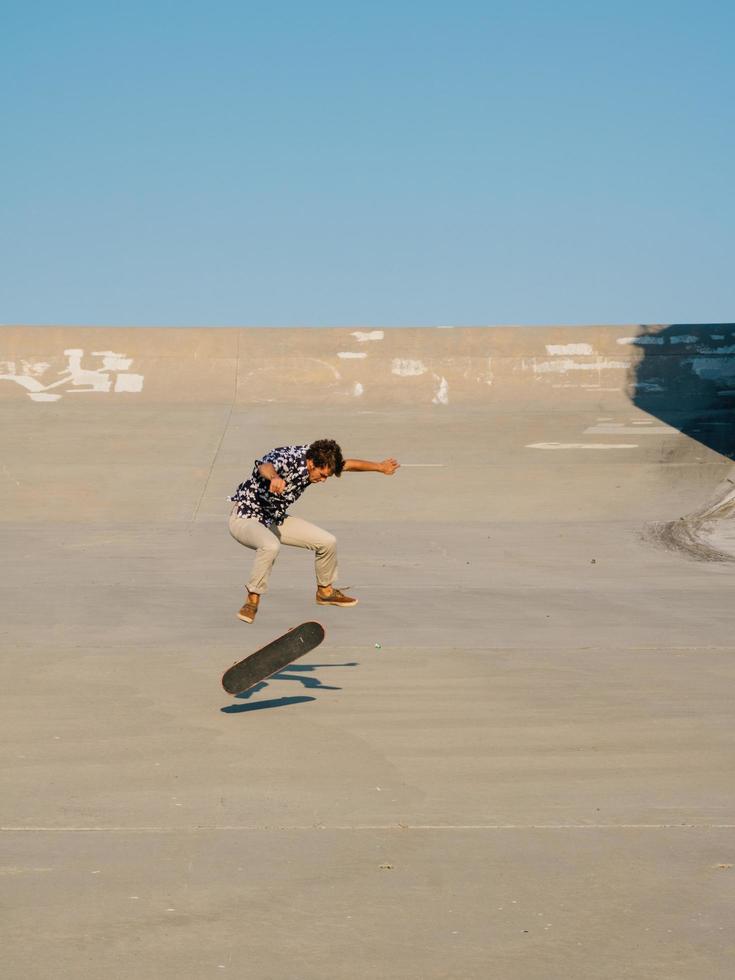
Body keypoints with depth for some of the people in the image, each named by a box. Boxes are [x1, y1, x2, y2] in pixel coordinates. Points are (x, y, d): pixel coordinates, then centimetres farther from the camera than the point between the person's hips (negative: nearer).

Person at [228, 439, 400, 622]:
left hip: (274, 519, 8)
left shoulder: (321, 462, -9)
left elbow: (349, 464, 11)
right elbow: (265, 466, -57)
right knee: (271, 546, -39)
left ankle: (325, 591, 30)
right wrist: (274, 477, -80)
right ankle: (252, 600, -20)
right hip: (245, 517, -8)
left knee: (328, 542, 4)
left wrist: (380, 467, 21)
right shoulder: (286, 459, -33)